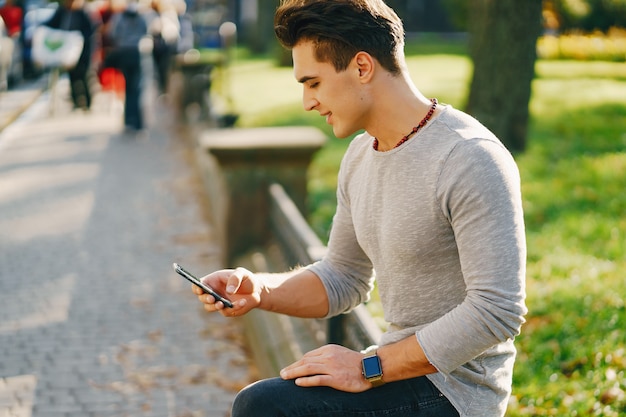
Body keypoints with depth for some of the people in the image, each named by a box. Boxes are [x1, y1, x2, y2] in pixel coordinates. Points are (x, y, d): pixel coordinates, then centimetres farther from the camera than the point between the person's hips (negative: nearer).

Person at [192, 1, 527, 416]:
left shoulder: (470, 159, -20)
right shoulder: (360, 156, 8)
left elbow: (498, 312, -24)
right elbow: (343, 281, 17)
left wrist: (370, 368, -21)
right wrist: (260, 289, -3)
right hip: (403, 364, 9)